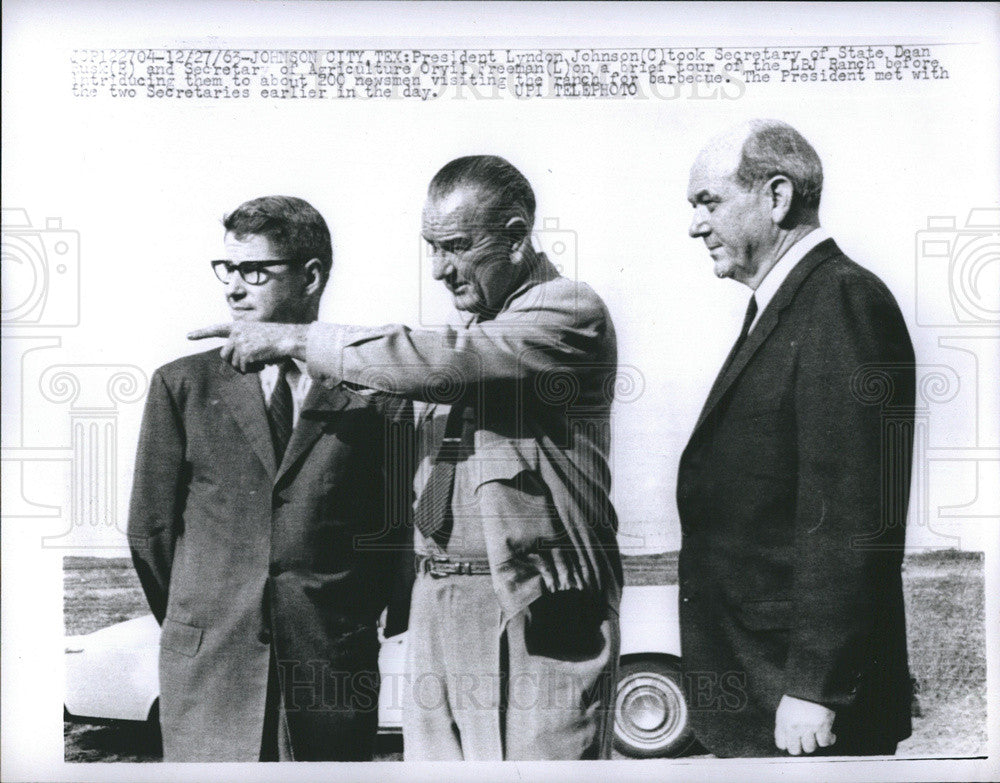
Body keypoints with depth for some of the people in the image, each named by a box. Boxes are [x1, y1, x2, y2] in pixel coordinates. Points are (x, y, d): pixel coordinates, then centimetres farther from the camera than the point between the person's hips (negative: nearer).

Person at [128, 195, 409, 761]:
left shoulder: (374, 392, -1)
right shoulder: (183, 386, 4)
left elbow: (396, 525, 4)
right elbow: (150, 529, 8)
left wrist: (355, 623, 5)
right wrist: (199, 626, 10)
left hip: (334, 670, -1)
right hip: (207, 673, 1)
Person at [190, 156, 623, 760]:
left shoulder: (571, 312, -9)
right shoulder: (467, 324, 18)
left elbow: (438, 362, -21)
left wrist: (298, 340, -14)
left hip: (534, 617, -7)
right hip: (438, 604, 7)